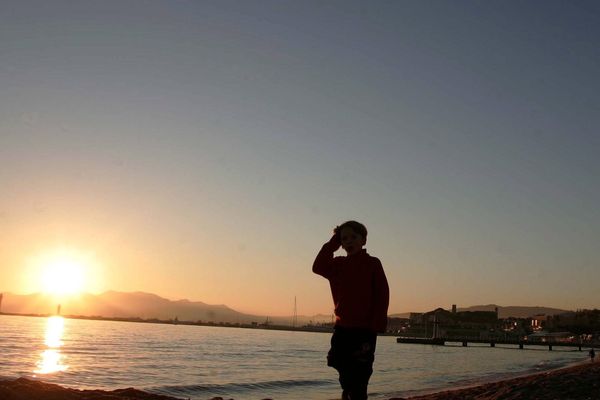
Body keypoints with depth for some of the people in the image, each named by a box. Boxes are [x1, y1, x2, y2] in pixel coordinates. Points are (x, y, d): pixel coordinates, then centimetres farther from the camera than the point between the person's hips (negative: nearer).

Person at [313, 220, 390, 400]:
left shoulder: (373, 264, -4)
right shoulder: (338, 264, 8)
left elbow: (382, 298, -7)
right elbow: (318, 267, -11)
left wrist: (374, 331, -14)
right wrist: (333, 242, -7)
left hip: (364, 330, -4)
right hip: (342, 328, 4)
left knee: (358, 383, -1)